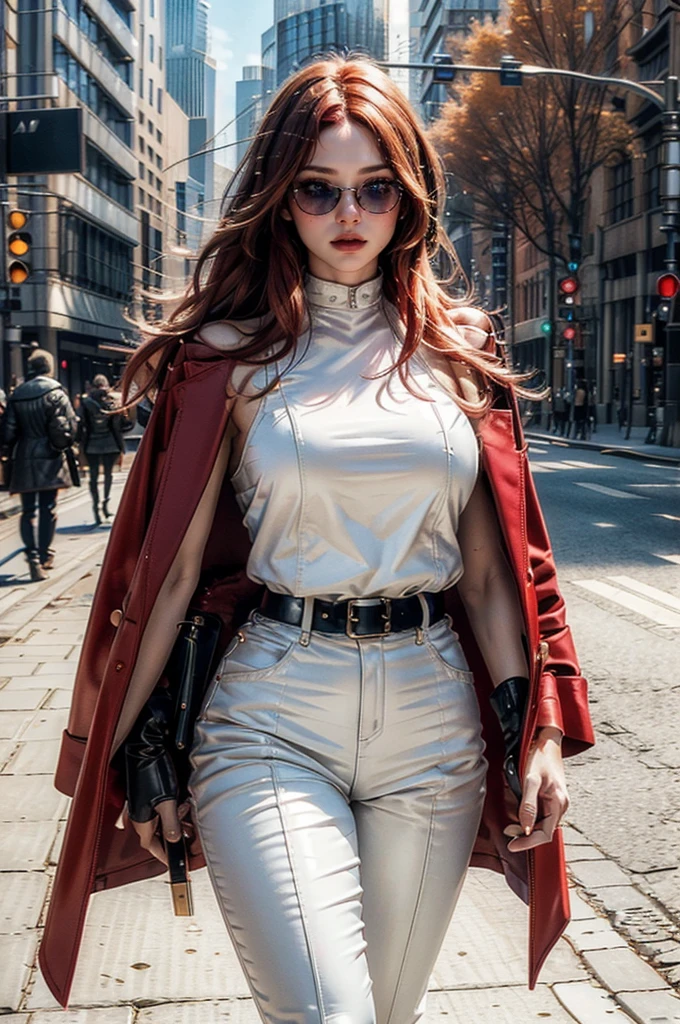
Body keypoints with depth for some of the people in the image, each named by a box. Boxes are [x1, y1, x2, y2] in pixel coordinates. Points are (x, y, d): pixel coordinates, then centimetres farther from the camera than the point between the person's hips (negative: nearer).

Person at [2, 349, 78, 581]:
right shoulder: (55, 392, -8)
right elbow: (69, 424, -14)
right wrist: (63, 444, 3)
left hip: (23, 460, 3)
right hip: (49, 458, -3)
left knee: (28, 510, 6)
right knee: (48, 509, 8)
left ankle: (33, 558, -7)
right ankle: (45, 556, 13)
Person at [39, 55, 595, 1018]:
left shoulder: (458, 352, 8)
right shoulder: (234, 352, 1)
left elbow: (488, 565, 8)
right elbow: (170, 557, 0)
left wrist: (538, 728, 1)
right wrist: (137, 744, 0)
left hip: (436, 719, 3)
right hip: (272, 719, -3)